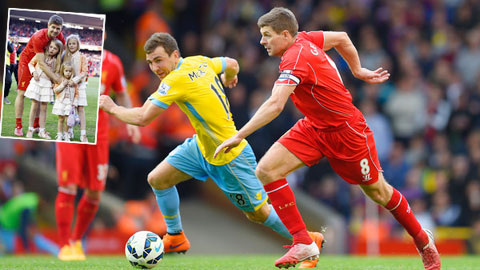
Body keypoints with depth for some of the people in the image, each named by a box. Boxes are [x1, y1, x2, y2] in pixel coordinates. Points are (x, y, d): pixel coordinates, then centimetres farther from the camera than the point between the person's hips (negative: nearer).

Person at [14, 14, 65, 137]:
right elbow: (41, 63, -35)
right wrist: (55, 78, -35)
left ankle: (36, 125, 12)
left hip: (41, 65, 6)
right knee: (22, 93, -7)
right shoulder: (39, 38, -34)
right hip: (27, 61, -6)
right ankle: (18, 126, -6)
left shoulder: (60, 37, -15)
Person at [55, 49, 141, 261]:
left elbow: (122, 94, 16)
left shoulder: (112, 64, 2)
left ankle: (77, 240, 23)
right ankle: (65, 246, -3)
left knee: (94, 194, 2)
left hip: (97, 135, 3)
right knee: (68, 188, -13)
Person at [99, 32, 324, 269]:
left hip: (229, 157, -9)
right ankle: (176, 238, 20)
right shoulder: (200, 62, -3)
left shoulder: (175, 80, -27)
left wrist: (112, 108, -9)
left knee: (258, 213, 3)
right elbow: (232, 64, 15)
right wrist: (229, 77, 39)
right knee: (157, 179, 5)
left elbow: (142, 118, -25)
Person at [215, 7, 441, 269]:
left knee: (376, 191, 9)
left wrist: (239, 136, -43)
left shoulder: (295, 58, -29)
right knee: (266, 169, -12)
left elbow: (275, 104, -41)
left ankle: (423, 240, 33)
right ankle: (303, 242, -11)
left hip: (346, 130, -8)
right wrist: (358, 71, 20)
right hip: (314, 127, 8)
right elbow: (341, 38, 12)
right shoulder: (304, 39, -4)